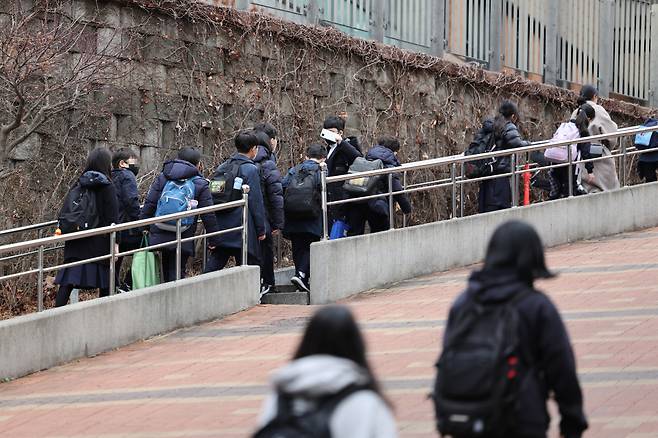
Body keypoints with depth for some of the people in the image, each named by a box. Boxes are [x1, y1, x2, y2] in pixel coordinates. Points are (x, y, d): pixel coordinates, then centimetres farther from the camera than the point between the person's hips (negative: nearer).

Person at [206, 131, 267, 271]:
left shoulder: (222, 168, 10)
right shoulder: (250, 170, -10)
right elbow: (256, 202, -10)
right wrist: (261, 230, -4)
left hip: (220, 228, 6)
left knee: (213, 266, 7)